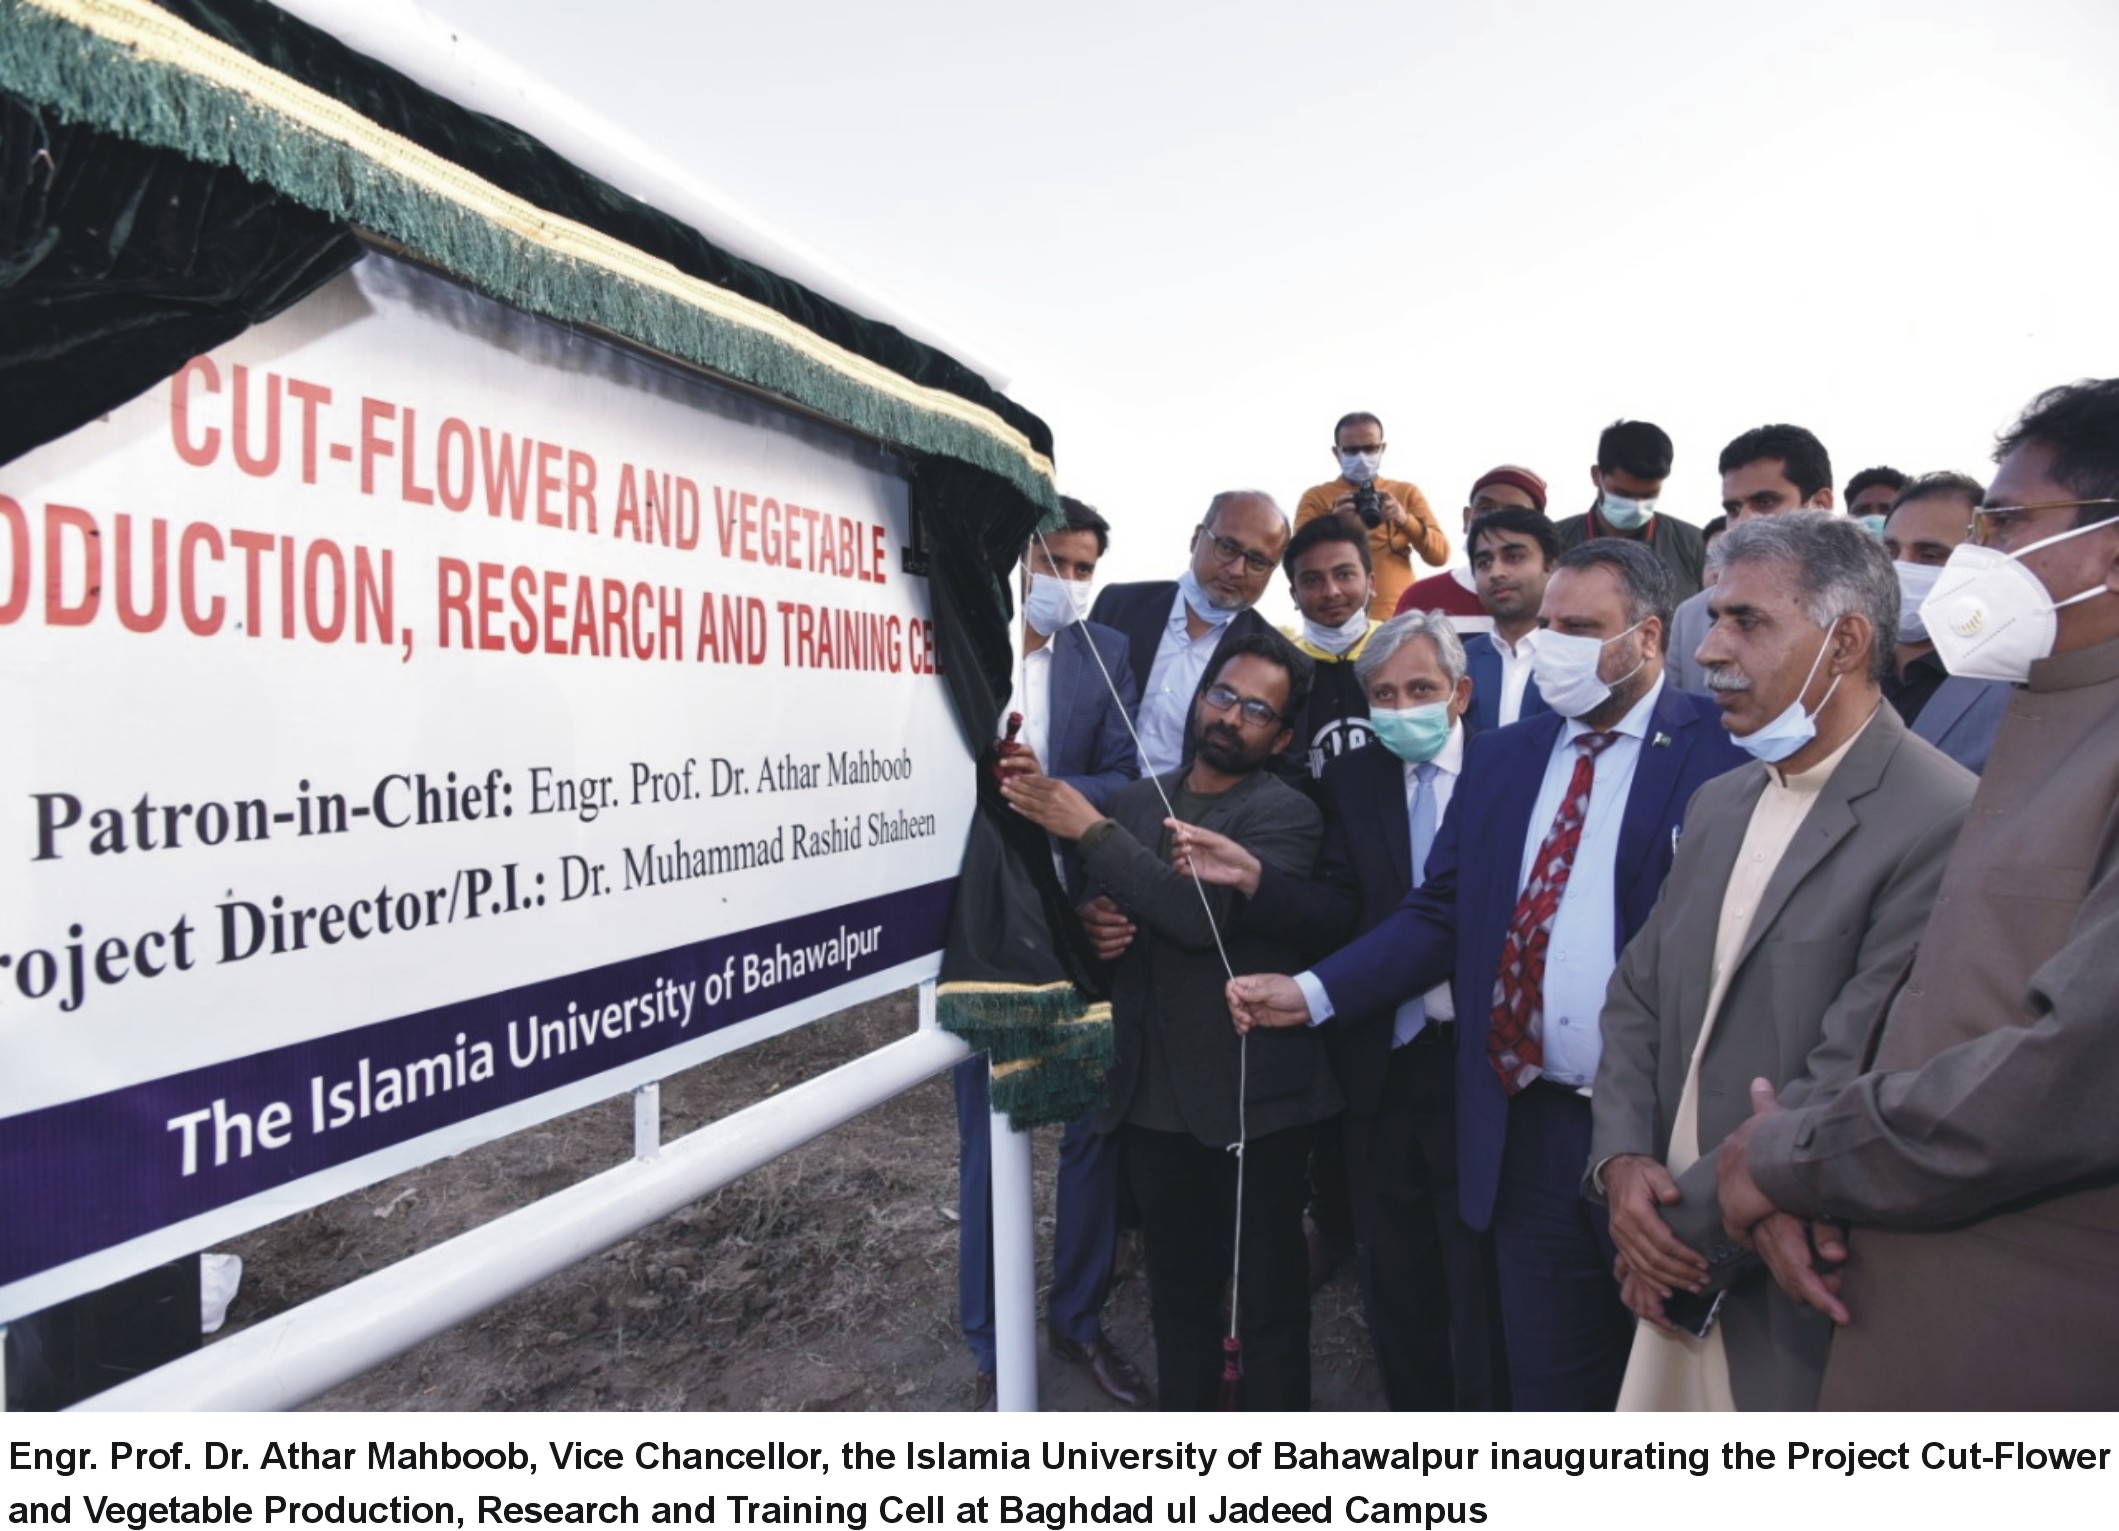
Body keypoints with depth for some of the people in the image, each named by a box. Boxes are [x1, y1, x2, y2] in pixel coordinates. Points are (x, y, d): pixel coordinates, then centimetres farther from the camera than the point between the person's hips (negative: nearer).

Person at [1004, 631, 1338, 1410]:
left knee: (1267, 1298, 9)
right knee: (1177, 1291, 19)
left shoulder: (1286, 814, -8)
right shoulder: (1132, 801, 9)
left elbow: (1205, 914, -24)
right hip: (1153, 1098, 5)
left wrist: (1091, 831, -20)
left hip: (1250, 1098, -5)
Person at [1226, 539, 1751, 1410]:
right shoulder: (1500, 759, 10)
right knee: (1547, 1386, 18)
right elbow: (1439, 914, 8)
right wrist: (1311, 992, -3)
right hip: (1526, 1132, 5)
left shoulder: (1721, 752, -8)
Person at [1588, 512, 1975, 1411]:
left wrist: (1686, 1226, -13)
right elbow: (1637, 995, 11)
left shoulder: (1942, 822, -17)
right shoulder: (1719, 803, 10)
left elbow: (1852, 1080, -21)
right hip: (1681, 1272, 7)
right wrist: (1622, 1162, -5)